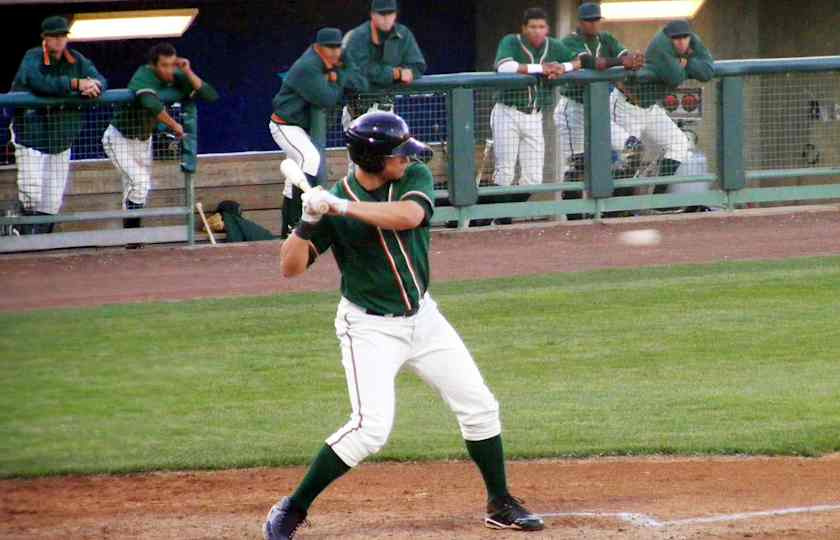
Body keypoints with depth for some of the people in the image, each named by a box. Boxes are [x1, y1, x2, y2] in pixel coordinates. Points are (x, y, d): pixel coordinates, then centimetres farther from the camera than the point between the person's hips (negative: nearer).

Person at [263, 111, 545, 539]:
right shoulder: (332, 202, -14)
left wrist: (342, 206, -35)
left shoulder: (415, 179, -6)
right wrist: (309, 220, -33)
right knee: (371, 427, -19)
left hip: (421, 317, 5)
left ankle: (500, 504, 24)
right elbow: (290, 267, -17)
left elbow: (408, 216, -29)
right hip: (370, 328, -5)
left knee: (479, 407, 7)